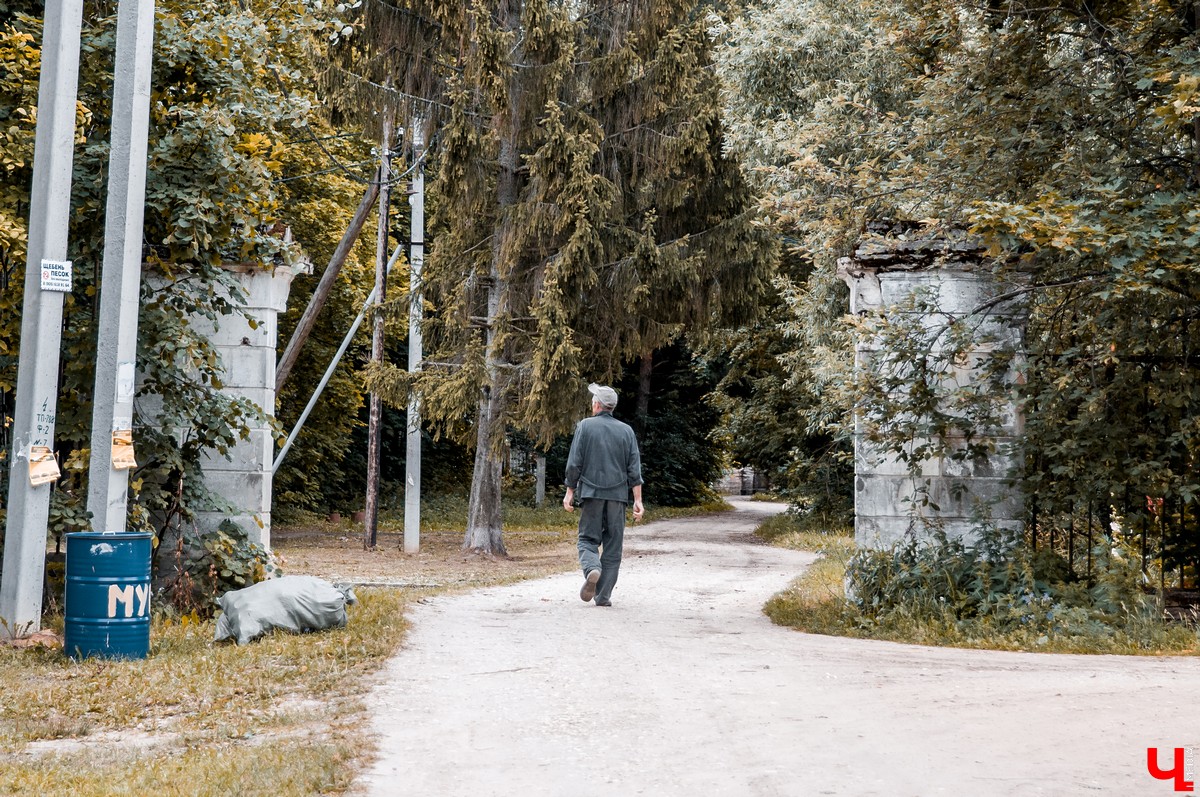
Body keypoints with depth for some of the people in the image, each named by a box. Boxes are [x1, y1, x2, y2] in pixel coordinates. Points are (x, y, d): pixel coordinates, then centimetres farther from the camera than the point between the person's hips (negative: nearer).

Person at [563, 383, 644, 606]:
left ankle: (592, 569, -25)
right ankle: (603, 595, 6)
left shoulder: (585, 426, 0)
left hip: (591, 494, -2)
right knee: (613, 546, 7)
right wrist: (638, 500, 4)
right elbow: (634, 470, 3)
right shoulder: (626, 430, 7)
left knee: (588, 539, 5)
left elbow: (574, 464, -4)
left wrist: (570, 492, 4)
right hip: (618, 495, 2)